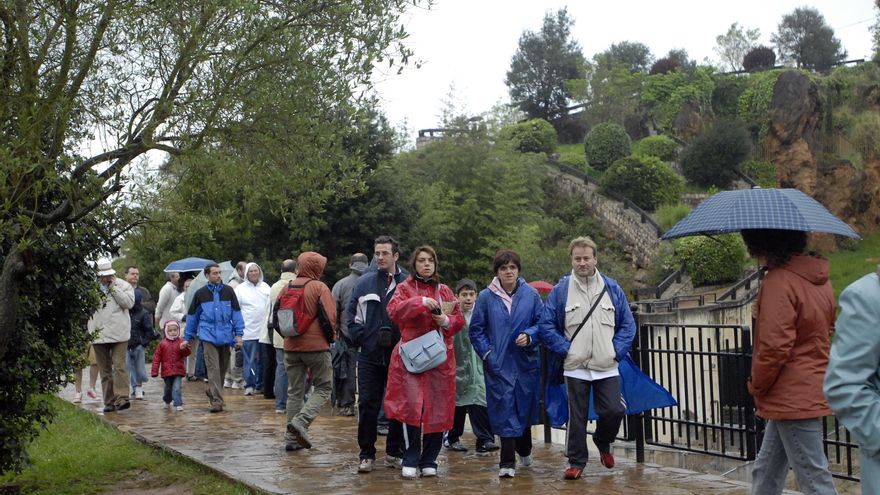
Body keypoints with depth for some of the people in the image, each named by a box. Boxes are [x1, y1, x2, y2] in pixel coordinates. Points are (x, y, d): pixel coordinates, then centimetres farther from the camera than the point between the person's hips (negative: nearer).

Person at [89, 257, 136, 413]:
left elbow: (129, 302, -11)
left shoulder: (123, 285, 4)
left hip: (118, 334, -3)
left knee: (119, 366, -12)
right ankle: (109, 401, 14)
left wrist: (113, 288, -8)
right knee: (104, 371, 8)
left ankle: (121, 398, -11)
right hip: (98, 334, 3)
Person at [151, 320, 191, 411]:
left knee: (176, 388, -12)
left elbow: (186, 353, -7)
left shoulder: (181, 343, 0)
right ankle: (167, 401, 40)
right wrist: (154, 371, -2)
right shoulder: (162, 344, 0)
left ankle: (178, 404, -9)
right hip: (167, 371, 1)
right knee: (168, 388, 16)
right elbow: (157, 357, 1)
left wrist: (184, 349, -30)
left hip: (178, 370, -1)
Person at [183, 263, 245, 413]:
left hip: (225, 336, 2)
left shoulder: (228, 291, 5)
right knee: (213, 368, -9)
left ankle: (211, 389, 33)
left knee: (223, 368, 11)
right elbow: (192, 316, 12)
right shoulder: (200, 294, 6)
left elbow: (236, 313, 6)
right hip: (208, 336, -2)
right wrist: (187, 338, 12)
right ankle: (216, 401, -9)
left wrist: (238, 334, -1)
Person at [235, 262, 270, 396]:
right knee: (249, 359, -2)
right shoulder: (240, 289, -1)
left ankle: (260, 385, 18)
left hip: (263, 330, 3)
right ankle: (249, 385, 6)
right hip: (248, 331, -3)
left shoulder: (265, 287, 10)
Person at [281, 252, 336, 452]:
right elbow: (330, 317, -12)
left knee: (294, 391, 13)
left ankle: (292, 438, 14)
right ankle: (301, 421, -14)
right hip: (316, 345, -5)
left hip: (291, 347, 6)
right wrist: (330, 337, 5)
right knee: (323, 388, 7)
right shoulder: (319, 287, -8)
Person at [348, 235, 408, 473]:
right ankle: (366, 455, 11)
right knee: (367, 404, 1)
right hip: (370, 355, 1)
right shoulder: (364, 282, 6)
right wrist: (359, 338, -1)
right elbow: (352, 313, 9)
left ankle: (394, 453, 22)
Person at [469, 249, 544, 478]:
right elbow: (475, 329, 3)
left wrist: (530, 337, -12)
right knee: (505, 410, -3)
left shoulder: (531, 295, 1)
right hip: (498, 364, -1)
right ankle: (507, 463, 4)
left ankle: (524, 449, 41)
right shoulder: (486, 297, -1)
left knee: (525, 407, 15)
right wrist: (487, 353, -6)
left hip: (526, 362, 2)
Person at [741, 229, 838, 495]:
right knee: (765, 473, 18)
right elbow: (825, 329, 20)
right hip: (812, 389, 10)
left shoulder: (778, 281, -20)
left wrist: (756, 386, -7)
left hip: (792, 396, -10)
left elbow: (773, 347, -23)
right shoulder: (817, 278, 8)